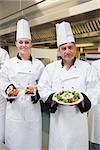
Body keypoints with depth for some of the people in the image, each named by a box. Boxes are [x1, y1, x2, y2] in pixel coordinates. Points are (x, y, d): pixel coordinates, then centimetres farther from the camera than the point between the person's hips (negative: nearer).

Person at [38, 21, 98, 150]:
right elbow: (42, 88, 0)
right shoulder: (51, 68, 3)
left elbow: (94, 90, -1)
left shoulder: (86, 67, 0)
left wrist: (82, 99, -19)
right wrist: (54, 97, -16)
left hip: (78, 114, 0)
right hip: (58, 115, 1)